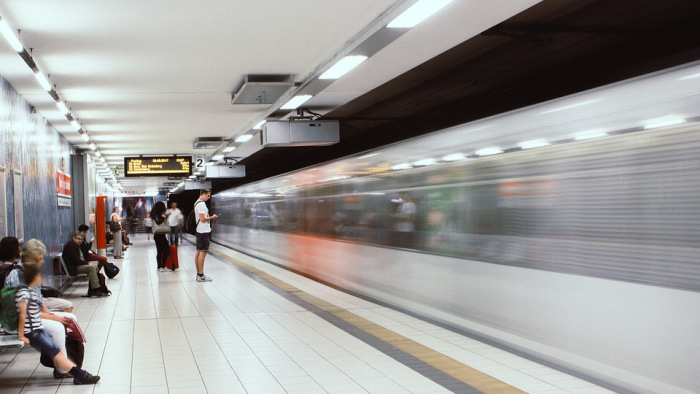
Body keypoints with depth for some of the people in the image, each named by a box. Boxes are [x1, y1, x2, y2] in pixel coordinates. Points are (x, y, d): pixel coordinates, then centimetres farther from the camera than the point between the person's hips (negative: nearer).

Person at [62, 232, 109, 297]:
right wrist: (87, 263, -14)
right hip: (73, 268, -11)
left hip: (78, 265, 11)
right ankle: (96, 290, -25)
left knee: (94, 268, -2)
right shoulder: (70, 246, -13)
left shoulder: (76, 246, 21)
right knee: (91, 268, -23)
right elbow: (76, 260, -21)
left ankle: (91, 291, -7)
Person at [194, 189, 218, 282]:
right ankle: (201, 275, -8)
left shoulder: (197, 203, 16)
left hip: (200, 231, 11)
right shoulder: (202, 204, -15)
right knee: (203, 252, -9)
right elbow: (203, 219, -21)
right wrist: (212, 217, -8)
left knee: (198, 252, 11)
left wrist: (210, 218, 13)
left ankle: (199, 274, 16)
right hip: (204, 231, -11)